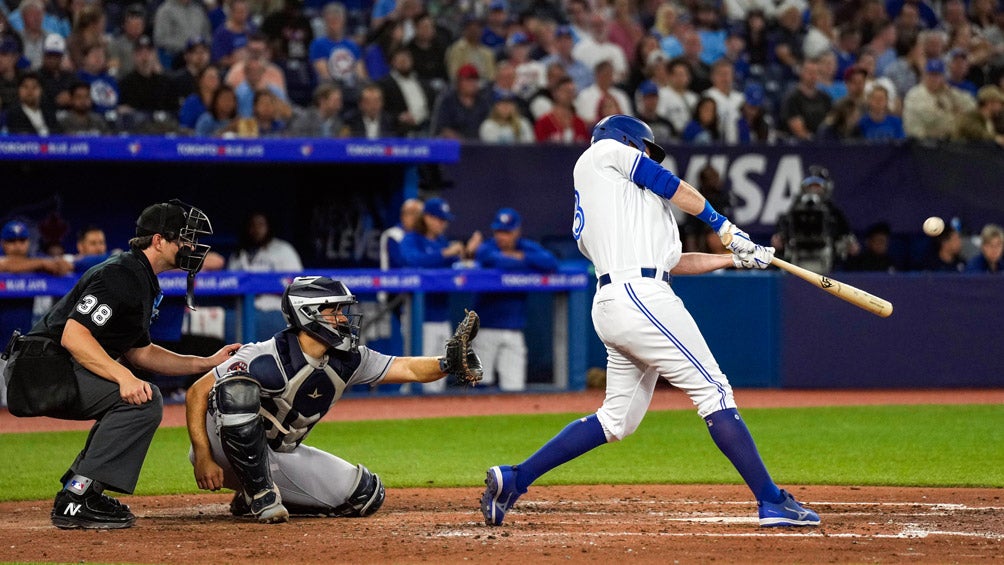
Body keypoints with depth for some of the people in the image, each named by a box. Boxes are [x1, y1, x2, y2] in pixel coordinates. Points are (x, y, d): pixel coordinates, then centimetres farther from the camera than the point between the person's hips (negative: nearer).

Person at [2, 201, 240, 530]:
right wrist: (123, 376, -33)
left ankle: (77, 489, 16)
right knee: (142, 399, -21)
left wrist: (208, 363, 18)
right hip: (42, 369, -11)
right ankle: (76, 501, -22)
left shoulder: (144, 283, 18)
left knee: (140, 399, 23)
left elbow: (140, 353, 24)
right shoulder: (120, 275, -15)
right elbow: (73, 336, -25)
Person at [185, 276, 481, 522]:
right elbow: (197, 393, -24)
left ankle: (253, 499, 9)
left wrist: (446, 364, -26)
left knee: (366, 495, -4)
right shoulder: (267, 359, -26)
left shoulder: (346, 361, -5)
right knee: (238, 388, -37)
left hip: (281, 455, 7)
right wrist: (203, 459, -30)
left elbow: (408, 369, -5)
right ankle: (260, 495, -23)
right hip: (227, 452, -7)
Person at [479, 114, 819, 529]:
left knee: (617, 419, 14)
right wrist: (726, 228, 20)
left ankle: (514, 479, 14)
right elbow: (678, 191, 6)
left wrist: (735, 258, 24)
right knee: (714, 391, -9)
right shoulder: (606, 151, 9)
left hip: (610, 307, 9)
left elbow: (671, 261, 26)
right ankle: (772, 503, -12)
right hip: (639, 296, -9)